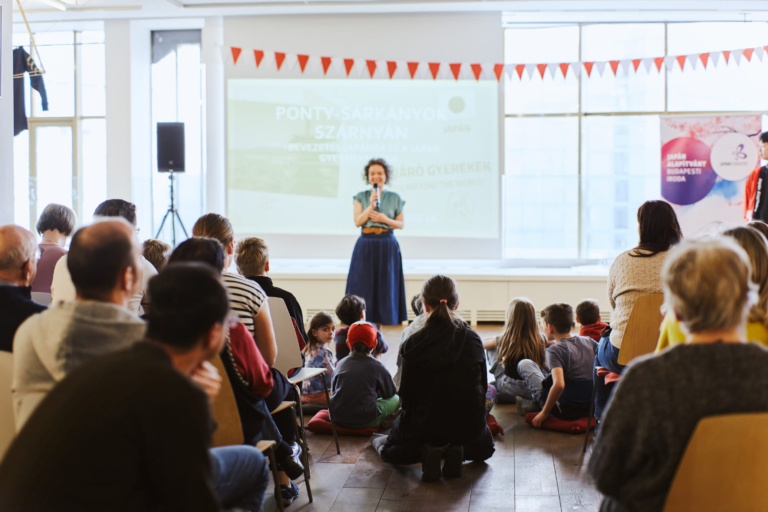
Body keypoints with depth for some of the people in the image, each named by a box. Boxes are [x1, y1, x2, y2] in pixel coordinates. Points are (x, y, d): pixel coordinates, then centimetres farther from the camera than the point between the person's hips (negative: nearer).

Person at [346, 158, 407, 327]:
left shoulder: (394, 198, 6)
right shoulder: (361, 197, 6)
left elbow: (401, 224, 6)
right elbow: (357, 221, -3)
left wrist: (385, 219, -11)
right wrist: (371, 205, -15)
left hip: (387, 246, 0)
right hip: (365, 245, 0)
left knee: (384, 285, 2)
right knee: (363, 285, -2)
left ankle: (378, 328, 12)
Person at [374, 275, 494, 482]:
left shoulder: (412, 344, -14)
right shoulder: (473, 339, -8)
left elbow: (406, 394, -8)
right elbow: (483, 385, 1)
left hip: (424, 424, -1)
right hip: (468, 424, 2)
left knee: (388, 448, 29)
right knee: (484, 446, 37)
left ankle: (424, 452, -3)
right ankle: (457, 450, 2)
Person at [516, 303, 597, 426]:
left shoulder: (555, 350, -17)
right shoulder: (588, 341, 1)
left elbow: (559, 385, -30)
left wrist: (544, 413, -20)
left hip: (565, 411, -6)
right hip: (590, 408, 6)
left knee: (524, 364, 4)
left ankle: (539, 407, 10)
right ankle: (536, 403, 23)